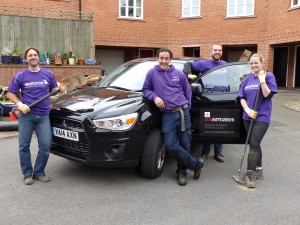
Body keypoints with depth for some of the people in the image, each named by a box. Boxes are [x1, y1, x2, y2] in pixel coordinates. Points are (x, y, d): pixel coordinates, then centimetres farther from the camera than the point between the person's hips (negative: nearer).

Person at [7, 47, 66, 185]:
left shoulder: (48, 74, 7)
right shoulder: (20, 76, 2)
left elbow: (53, 90, 18)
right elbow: (10, 94, 6)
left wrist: (61, 90, -4)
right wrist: (19, 104, -12)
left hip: (43, 115, 1)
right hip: (26, 115, -1)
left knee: (45, 146, -2)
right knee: (24, 146, 4)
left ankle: (39, 172, 16)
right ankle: (27, 174, 18)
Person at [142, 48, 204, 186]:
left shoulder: (179, 74, 10)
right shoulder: (152, 73, 5)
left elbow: (187, 91, 18)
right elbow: (145, 89, 11)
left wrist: (187, 107, 12)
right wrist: (154, 97, -8)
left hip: (182, 112, 1)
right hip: (167, 115, -1)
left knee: (185, 144, 2)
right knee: (171, 145, -9)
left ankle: (182, 172, 21)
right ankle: (196, 163, 10)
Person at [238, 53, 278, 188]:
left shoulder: (268, 76, -5)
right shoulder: (247, 79, 8)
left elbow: (268, 95, -15)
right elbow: (242, 97, 6)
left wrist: (262, 80, -20)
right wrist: (247, 110, -9)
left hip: (262, 117, -5)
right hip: (248, 117, 5)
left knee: (254, 144, -12)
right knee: (255, 144, 14)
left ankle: (249, 174, -5)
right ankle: (258, 170, 28)